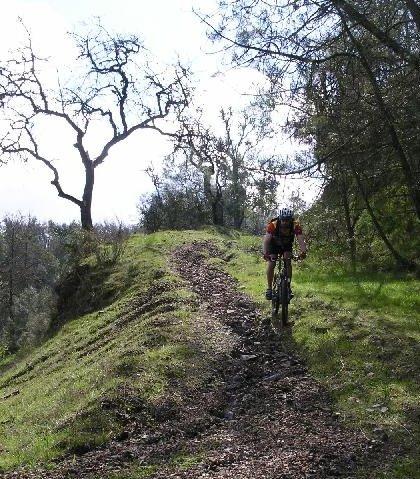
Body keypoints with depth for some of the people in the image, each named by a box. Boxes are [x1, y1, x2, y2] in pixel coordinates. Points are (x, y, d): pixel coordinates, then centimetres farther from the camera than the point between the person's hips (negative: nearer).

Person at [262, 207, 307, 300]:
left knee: (288, 262, -18)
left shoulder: (296, 226, -30)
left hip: (287, 245, 1)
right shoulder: (273, 225, -35)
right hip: (274, 245, -1)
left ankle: (288, 287, -6)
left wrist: (303, 252, -56)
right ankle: (269, 288, -3)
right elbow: (266, 240, -41)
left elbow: (301, 240, -37)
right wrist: (265, 253, -57)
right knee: (271, 264, -16)